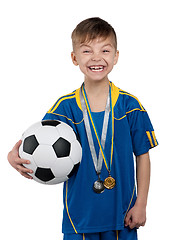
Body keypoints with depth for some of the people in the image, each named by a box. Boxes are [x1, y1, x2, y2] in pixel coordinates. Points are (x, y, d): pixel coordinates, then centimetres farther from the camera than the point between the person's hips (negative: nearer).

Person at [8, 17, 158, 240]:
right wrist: (15, 156, -27)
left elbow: (142, 156, 1)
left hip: (121, 213, 0)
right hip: (79, 213, 0)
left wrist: (140, 204, -1)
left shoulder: (130, 106, -4)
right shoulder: (65, 107, -4)